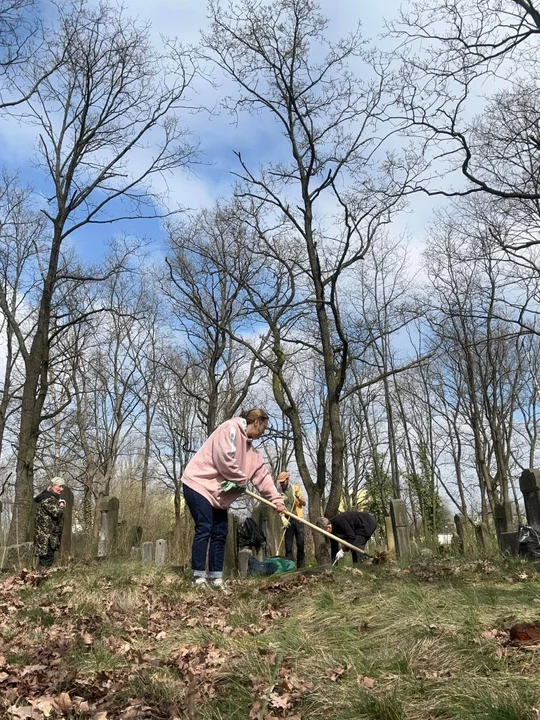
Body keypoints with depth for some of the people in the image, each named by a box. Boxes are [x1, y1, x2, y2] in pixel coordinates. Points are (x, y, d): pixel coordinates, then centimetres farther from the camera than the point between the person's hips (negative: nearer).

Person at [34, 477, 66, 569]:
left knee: (43, 561, 13)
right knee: (47, 559, -11)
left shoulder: (53, 498, 21)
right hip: (46, 536, -11)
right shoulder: (48, 499, -13)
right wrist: (61, 506, -4)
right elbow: (56, 513, -23)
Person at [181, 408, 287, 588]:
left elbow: (262, 475, 14)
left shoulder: (250, 449, 14)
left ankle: (215, 577, 10)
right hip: (198, 483, -9)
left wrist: (276, 499, 8)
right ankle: (198, 577, -9)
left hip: (218, 493, 10)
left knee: (220, 533, 5)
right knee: (204, 529, -14)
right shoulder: (231, 428, -14)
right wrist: (242, 480, -10)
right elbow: (224, 459, -25)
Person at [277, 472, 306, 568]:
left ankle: (301, 566, 12)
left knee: (301, 543, 3)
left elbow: (304, 503, 8)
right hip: (288, 520, -1)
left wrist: (298, 497, -13)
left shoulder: (296, 488, 6)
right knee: (288, 545, -1)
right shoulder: (278, 491, 2)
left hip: (298, 519, 1)